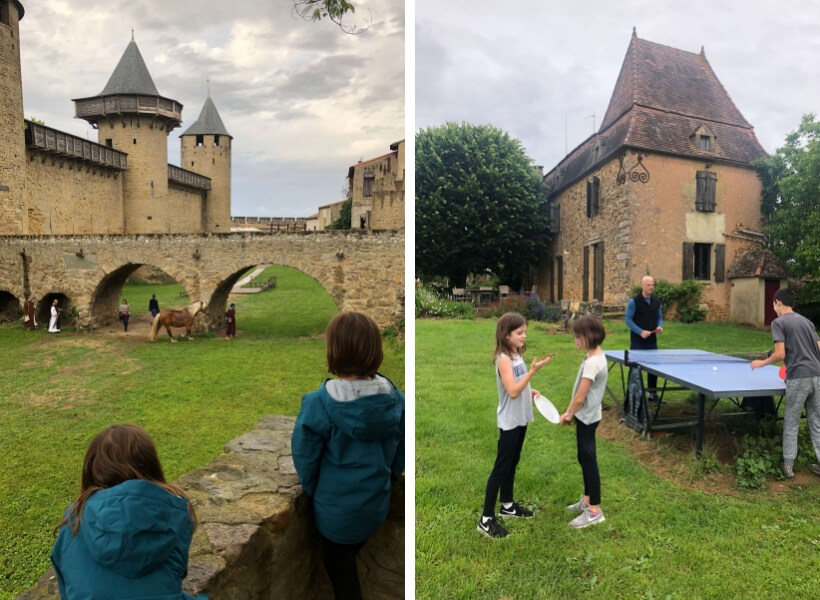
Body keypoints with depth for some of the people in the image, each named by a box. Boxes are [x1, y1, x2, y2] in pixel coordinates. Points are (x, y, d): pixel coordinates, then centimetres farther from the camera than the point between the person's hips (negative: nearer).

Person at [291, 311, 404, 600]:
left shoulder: (319, 403, -26)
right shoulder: (394, 397, -14)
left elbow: (305, 457, -14)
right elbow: (401, 449, 0)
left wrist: (312, 490, 6)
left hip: (336, 507, -3)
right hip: (377, 502, 3)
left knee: (340, 569, 21)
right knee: (351, 557, 31)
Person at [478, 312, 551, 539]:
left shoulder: (516, 355, 7)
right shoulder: (503, 359, -21)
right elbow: (512, 391, -28)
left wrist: (530, 391, 0)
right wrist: (533, 370, -29)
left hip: (521, 419, 9)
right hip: (509, 421, -9)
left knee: (512, 464, 20)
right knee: (501, 467, -3)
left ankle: (507, 505, 35)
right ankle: (486, 519, 5)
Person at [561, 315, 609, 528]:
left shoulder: (592, 362, -25)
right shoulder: (595, 356, 5)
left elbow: (580, 397, -22)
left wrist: (569, 415, -5)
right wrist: (570, 412, 9)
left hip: (586, 417, -10)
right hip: (585, 416, 10)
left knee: (589, 461, 1)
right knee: (583, 458, 20)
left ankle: (594, 511, 13)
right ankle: (587, 500, 34)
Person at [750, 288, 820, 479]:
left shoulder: (779, 322, -4)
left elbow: (780, 354, -12)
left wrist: (761, 363, 3)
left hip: (798, 378, -6)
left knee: (791, 423, 5)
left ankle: (788, 465, 10)